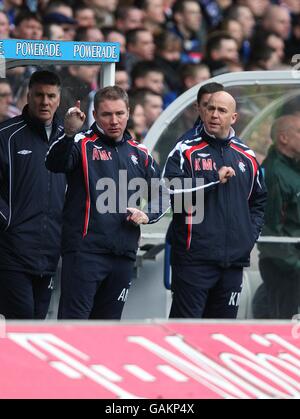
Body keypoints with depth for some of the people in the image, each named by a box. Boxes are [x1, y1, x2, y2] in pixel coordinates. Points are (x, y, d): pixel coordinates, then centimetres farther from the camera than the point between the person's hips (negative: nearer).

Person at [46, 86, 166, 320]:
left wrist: (147, 215, 3)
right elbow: (55, 165, -23)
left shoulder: (140, 155, 14)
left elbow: (160, 197, 25)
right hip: (85, 250, -6)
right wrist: (69, 134, -42)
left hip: (123, 255, 6)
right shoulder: (83, 145, -2)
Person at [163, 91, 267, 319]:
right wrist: (215, 178, -15)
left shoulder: (247, 157, 14)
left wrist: (251, 234, 11)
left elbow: (259, 200, 26)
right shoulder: (186, 150, 0)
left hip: (234, 260, 5)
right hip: (193, 258, -5)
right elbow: (171, 190, -16)